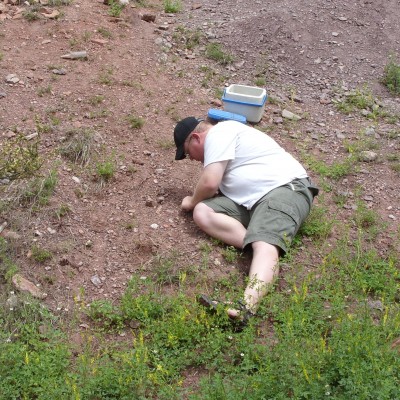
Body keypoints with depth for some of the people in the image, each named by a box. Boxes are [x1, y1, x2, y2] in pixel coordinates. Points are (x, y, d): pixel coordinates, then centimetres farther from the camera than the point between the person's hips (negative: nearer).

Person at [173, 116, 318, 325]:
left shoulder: (218, 133, -6)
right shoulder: (222, 137, 26)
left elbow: (209, 183, -15)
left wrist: (192, 201, 4)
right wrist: (198, 204, 6)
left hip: (286, 188, -9)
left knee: (264, 244, -34)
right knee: (202, 213, -10)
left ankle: (248, 307, -58)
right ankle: (261, 243, -24)